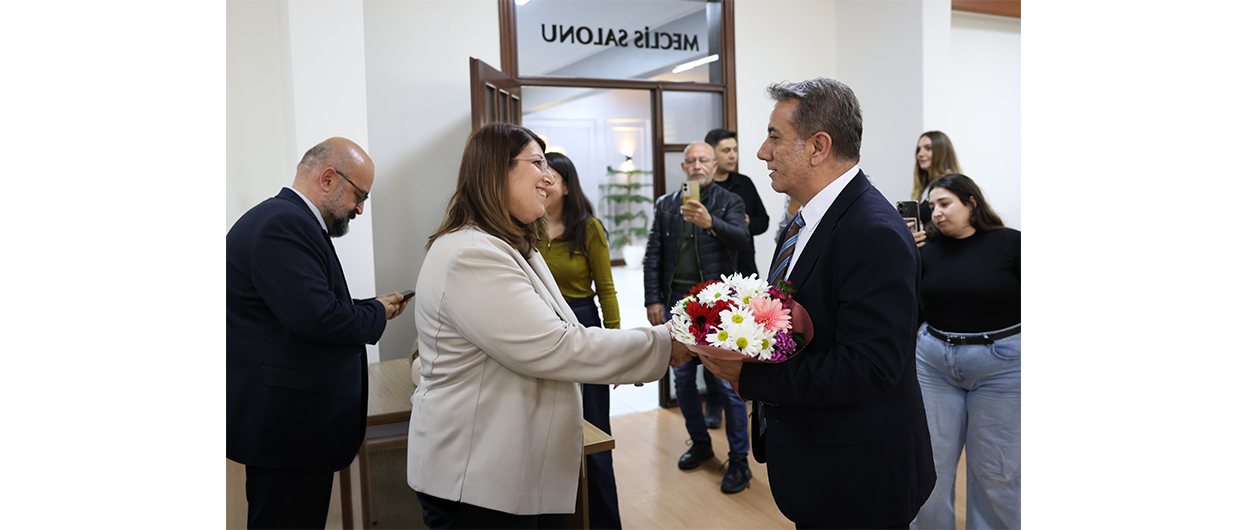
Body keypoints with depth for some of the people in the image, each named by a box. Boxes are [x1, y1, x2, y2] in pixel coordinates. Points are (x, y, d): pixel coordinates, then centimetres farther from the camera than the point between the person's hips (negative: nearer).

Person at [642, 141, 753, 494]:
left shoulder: (729, 201, 1)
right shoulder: (666, 205, 10)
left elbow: (741, 238, -17)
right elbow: (653, 256, 8)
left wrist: (710, 222, -35)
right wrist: (653, 300, 0)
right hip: (676, 302, 4)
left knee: (727, 380, -2)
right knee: (683, 378, 13)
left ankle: (739, 460, 11)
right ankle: (700, 444, 32)